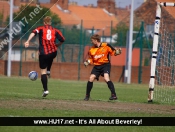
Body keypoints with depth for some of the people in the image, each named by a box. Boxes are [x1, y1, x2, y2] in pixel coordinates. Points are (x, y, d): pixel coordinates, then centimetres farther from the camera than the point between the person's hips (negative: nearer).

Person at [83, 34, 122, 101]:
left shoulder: (106, 46, -8)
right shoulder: (92, 49, 5)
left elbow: (113, 52, -1)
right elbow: (91, 59, 15)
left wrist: (118, 52, -21)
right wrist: (88, 62, -5)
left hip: (105, 64, -5)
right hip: (97, 66, 5)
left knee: (106, 78, -24)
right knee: (91, 78, -7)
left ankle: (114, 95, -21)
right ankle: (87, 96, 9)